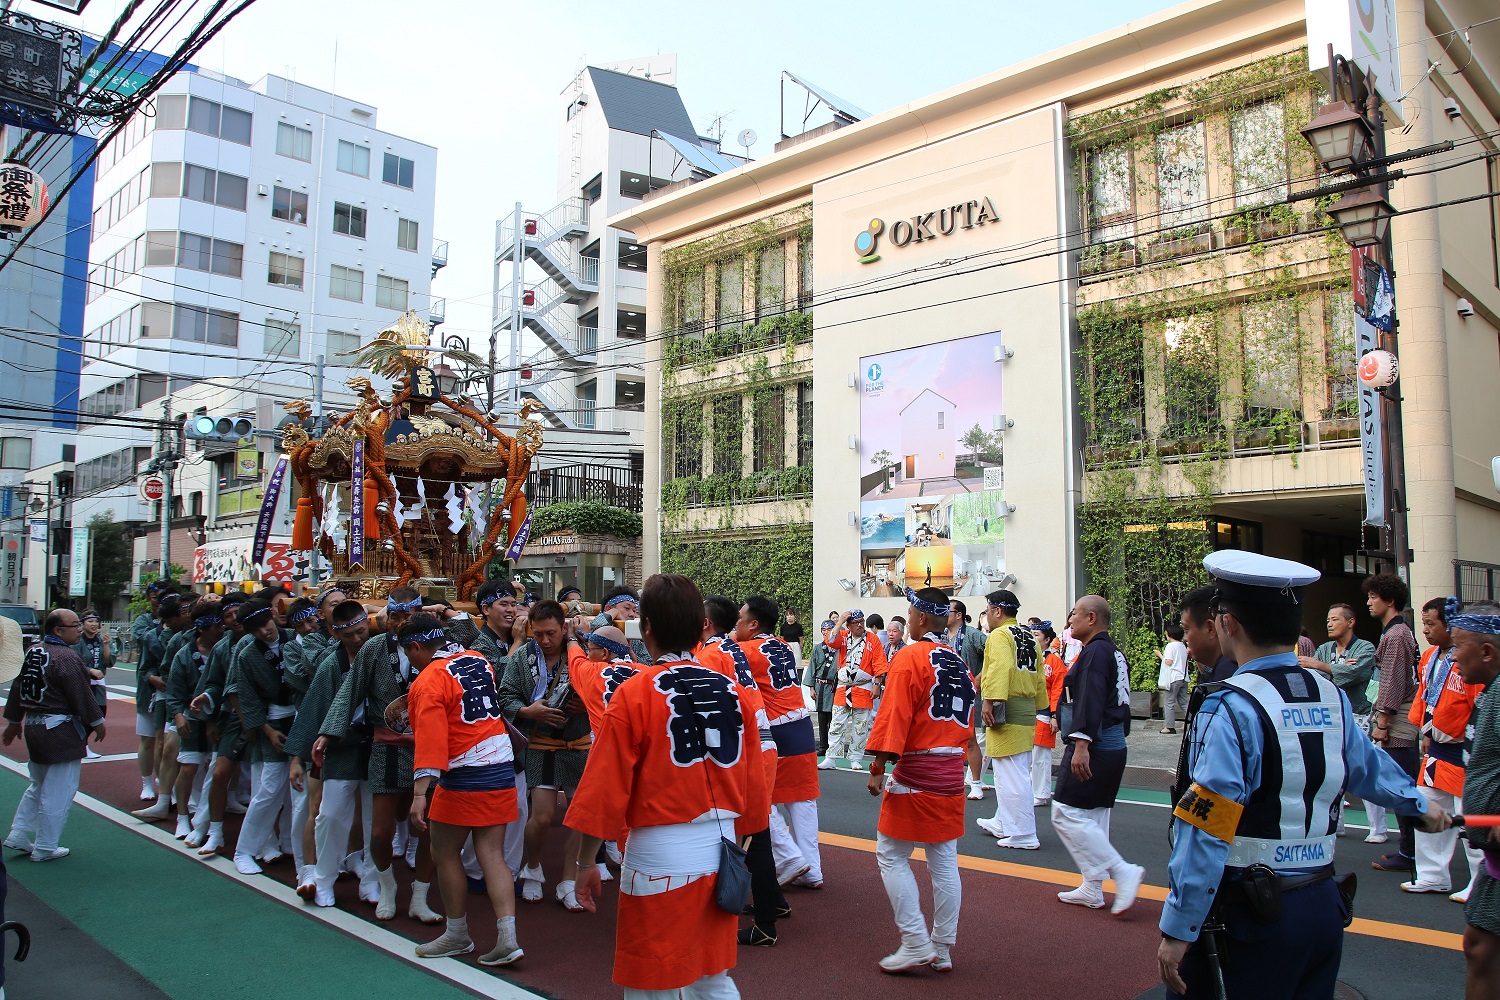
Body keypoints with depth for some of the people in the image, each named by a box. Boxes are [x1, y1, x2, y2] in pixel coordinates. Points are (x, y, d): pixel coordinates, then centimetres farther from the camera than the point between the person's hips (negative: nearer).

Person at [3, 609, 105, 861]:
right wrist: (97, 723, -4)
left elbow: (18, 688, 16)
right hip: (60, 730, -9)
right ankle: (45, 848, 9)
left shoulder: (32, 652, 8)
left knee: (38, 786, 24)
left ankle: (19, 835, 25)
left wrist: (14, 721, 26)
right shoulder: (67, 658, -19)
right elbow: (81, 696, -17)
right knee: (58, 792, 2)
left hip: (32, 726, 9)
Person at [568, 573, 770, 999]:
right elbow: (752, 782, 7)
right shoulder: (732, 690, 1)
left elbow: (606, 787, -10)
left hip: (659, 853, -5)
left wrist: (586, 861, 1)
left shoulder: (635, 693, -12)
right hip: (719, 849, 5)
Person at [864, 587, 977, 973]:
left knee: (892, 857, 4)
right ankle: (943, 950, 19)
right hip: (952, 774, 7)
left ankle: (915, 944, 2)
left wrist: (878, 769, -17)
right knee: (944, 860, 12)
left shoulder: (909, 657, -11)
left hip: (915, 771, -7)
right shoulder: (959, 663, 11)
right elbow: (967, 721, 15)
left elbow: (894, 717, -18)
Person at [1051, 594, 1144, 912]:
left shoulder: (1095, 652, -15)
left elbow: (1090, 702, -24)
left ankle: (1123, 872, -6)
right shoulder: (1114, 653, 15)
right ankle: (1092, 889, 19)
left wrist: (1081, 745, -27)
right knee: (1094, 816, 14)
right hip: (1115, 745, 10)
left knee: (1066, 814, -6)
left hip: (1094, 745, -10)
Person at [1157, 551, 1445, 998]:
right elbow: (1369, 767, 24)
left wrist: (1177, 931, -15)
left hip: (1251, 917, -7)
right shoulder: (1331, 697, 4)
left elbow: (1206, 835, -21)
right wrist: (1420, 804, 46)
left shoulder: (1232, 708, -19)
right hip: (1325, 908, 7)